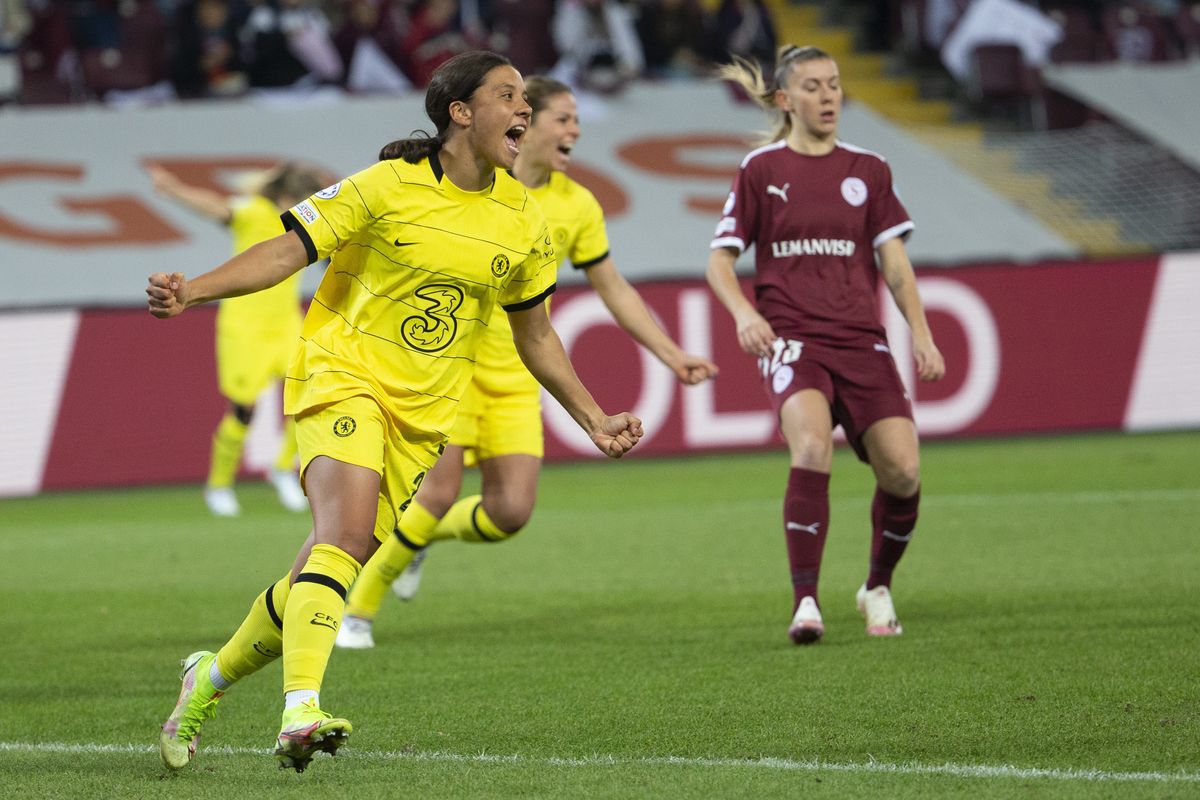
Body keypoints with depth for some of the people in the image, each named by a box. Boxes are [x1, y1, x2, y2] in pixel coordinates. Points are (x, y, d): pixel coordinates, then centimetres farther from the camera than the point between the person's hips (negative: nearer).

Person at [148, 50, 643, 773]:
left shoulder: (525, 222, 6)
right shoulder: (390, 186, -9)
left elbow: (535, 335, 19)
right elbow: (288, 251, -9)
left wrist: (594, 420, 17)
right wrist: (193, 290, -23)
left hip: (424, 414, 5)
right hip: (345, 375, -5)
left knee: (329, 570, 4)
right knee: (346, 531, -29)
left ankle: (212, 677, 26)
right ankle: (300, 711, -38)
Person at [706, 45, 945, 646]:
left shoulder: (868, 170, 13)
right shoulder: (760, 170, 5)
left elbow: (893, 260, 11)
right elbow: (720, 260, 7)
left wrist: (920, 333, -1)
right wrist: (744, 312, -13)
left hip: (860, 338, 3)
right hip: (791, 338, -3)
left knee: (902, 470, -11)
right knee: (812, 447, -30)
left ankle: (877, 589, 16)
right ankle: (805, 602, -25)